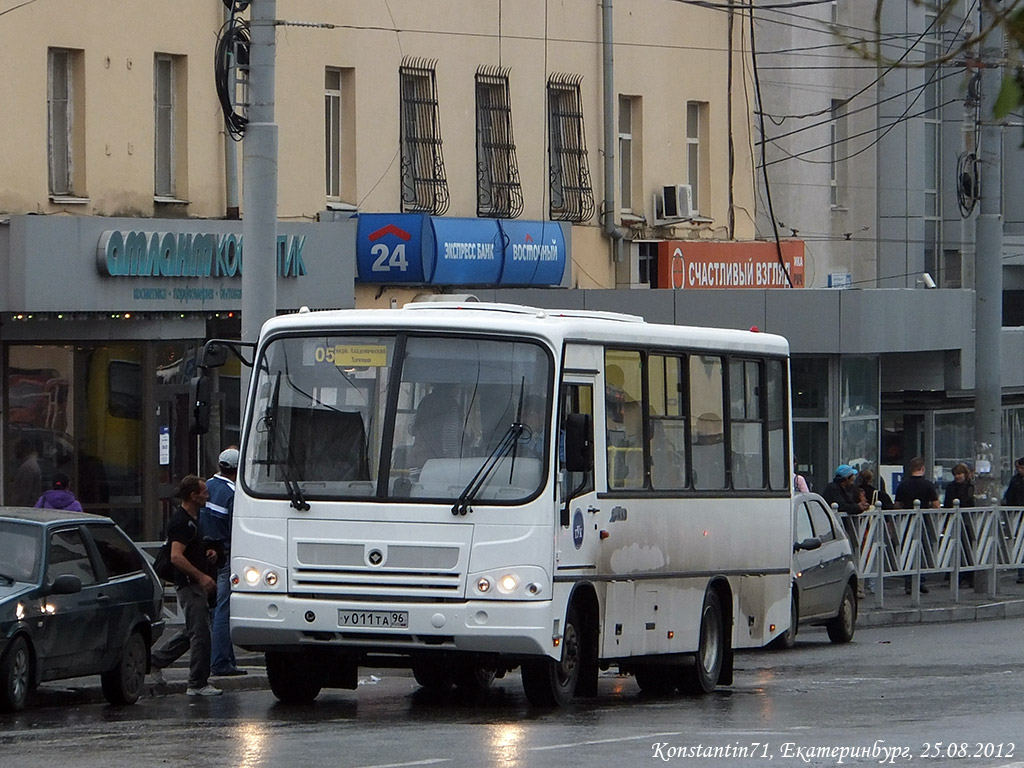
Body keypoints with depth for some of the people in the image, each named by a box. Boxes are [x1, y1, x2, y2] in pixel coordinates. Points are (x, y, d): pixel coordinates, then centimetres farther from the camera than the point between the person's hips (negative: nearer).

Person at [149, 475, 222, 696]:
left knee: (193, 632, 18)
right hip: (188, 584, -10)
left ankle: (156, 659, 30)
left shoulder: (192, 518, 15)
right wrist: (201, 576, -27)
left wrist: (208, 553, 9)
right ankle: (198, 684, -4)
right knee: (200, 634, -8)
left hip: (195, 583, 10)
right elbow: (176, 557, -25)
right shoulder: (181, 522, -17)